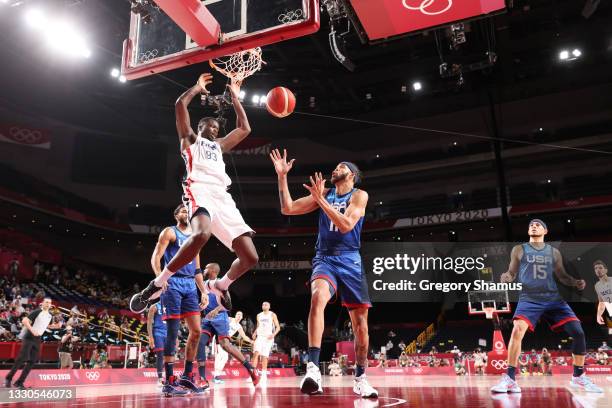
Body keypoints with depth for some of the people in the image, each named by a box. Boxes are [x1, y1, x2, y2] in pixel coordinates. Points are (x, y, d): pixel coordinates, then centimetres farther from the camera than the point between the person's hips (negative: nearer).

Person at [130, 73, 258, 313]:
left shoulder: (219, 146, 37)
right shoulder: (190, 139, 23)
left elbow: (244, 128, 39)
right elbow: (180, 105, 12)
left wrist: (235, 99, 41)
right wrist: (197, 88, 26)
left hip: (223, 197, 6)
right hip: (200, 190, -6)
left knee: (250, 258, -6)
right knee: (201, 234, -40)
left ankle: (222, 285, 24)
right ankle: (158, 284, -25)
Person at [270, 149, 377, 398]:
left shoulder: (359, 195, 1)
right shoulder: (323, 193, 12)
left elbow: (346, 225, -15)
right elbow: (287, 209, 7)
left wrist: (320, 199, -18)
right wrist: (282, 176, 1)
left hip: (350, 261, 0)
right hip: (325, 259, 1)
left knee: (360, 323, 4)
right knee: (318, 296, -33)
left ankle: (360, 378, 24)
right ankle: (313, 368, -37)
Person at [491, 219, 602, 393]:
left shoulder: (554, 252, 15)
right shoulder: (519, 250, 9)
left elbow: (562, 276, 20)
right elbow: (512, 273, 8)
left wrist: (576, 282, -1)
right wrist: (505, 277, -16)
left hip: (553, 298, 3)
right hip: (529, 298, -3)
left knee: (578, 332, -7)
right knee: (518, 329, -27)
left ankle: (578, 377, 16)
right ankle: (510, 379, -19)